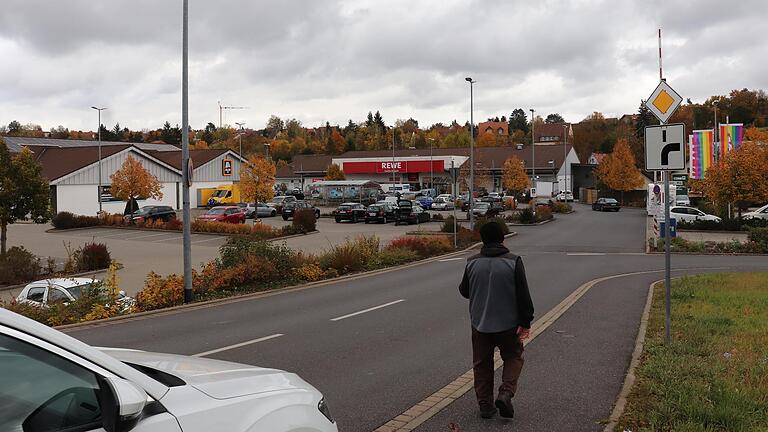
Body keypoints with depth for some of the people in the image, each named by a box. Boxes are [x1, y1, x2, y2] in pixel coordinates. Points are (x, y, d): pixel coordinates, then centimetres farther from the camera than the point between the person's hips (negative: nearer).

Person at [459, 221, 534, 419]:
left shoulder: (472, 263, -3)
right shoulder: (513, 261, -11)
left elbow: (464, 291, 8)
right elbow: (523, 295, -11)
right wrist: (525, 322, -5)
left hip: (480, 323, 2)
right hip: (508, 324, -2)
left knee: (482, 364, 14)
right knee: (513, 357, 17)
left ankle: (485, 405, 14)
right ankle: (506, 393, -3)